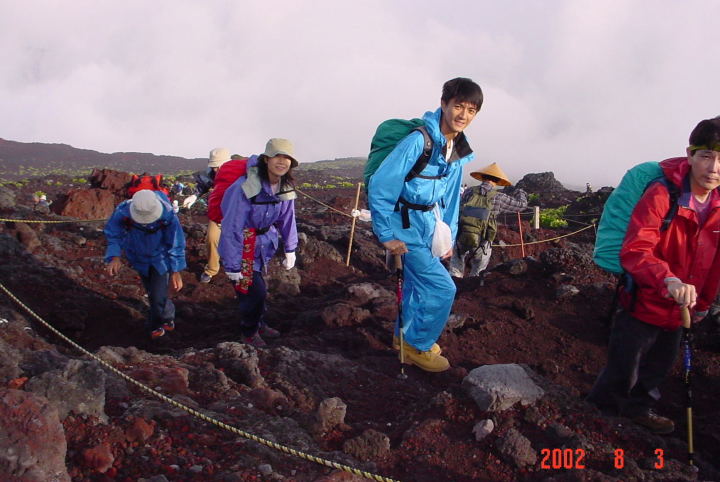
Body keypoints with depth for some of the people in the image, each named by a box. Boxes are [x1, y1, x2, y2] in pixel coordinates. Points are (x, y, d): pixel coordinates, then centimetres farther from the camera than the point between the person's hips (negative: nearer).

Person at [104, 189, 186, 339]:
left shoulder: (167, 216, -34)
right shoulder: (122, 212, -31)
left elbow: (176, 245, -20)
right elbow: (113, 235, -14)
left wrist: (175, 271, -16)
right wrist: (115, 256, -32)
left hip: (160, 257, -3)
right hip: (139, 257, 3)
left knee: (158, 296, -8)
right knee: (152, 292, 18)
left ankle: (155, 325, 22)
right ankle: (167, 318, 45)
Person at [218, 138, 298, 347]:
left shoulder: (285, 187, -8)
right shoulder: (246, 187, -30)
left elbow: (287, 219, 6)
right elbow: (232, 228, -26)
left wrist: (290, 249, 5)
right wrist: (232, 265, -22)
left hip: (263, 241, 6)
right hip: (241, 244, -6)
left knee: (258, 287, 18)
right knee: (253, 289, -5)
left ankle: (259, 324, 42)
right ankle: (249, 332, 21)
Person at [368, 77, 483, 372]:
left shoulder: (458, 151, 4)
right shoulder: (419, 141, -23)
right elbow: (379, 185, -23)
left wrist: (449, 236, 15)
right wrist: (386, 235, -19)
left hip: (428, 227, 8)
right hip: (406, 227, -8)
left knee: (419, 284, 19)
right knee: (442, 288, -9)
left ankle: (406, 337, 40)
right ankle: (418, 345, 11)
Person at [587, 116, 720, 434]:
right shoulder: (661, 195, -22)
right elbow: (633, 252, -32)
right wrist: (668, 280, -48)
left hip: (677, 311, 7)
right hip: (643, 305, -6)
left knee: (659, 368, 24)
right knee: (623, 373, 4)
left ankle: (639, 408, 50)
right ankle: (598, 411, 31)